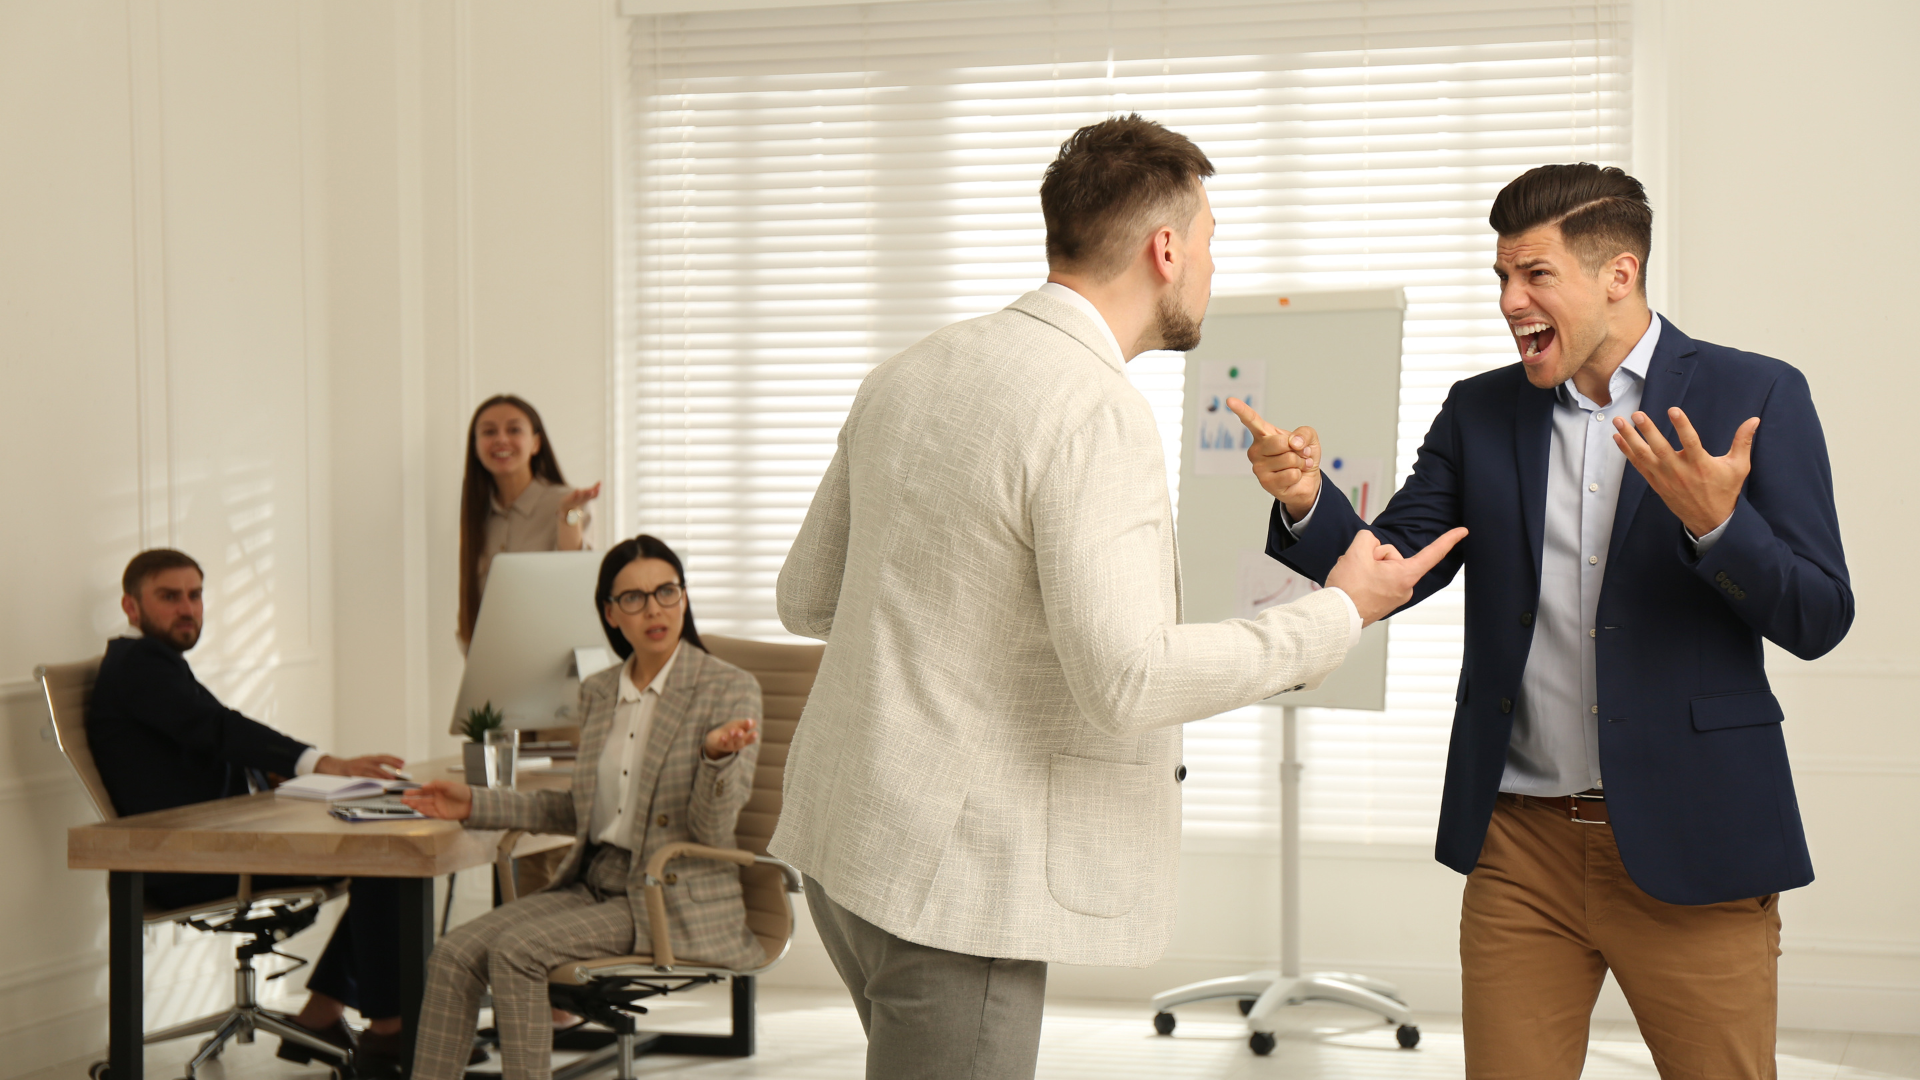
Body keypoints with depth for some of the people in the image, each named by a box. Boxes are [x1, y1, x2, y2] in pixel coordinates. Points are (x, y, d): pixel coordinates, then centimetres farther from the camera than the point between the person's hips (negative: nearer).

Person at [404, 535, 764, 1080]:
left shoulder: (730, 690, -8)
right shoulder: (598, 692, 11)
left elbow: (712, 830, -12)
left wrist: (718, 755, -32)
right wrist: (476, 804, 14)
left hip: (677, 899, -6)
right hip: (594, 885, 6)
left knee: (517, 950, -25)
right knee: (454, 954, -14)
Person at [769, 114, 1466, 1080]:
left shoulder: (910, 374, 7)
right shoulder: (1097, 415, -19)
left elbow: (807, 595, 13)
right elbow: (1128, 679, -25)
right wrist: (1339, 613, -13)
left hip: (847, 831, 9)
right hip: (955, 873, -9)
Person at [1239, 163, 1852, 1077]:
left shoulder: (1754, 397, -2)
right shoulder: (1478, 413, 9)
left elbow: (1819, 621, -6)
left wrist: (1714, 523, -24)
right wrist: (1306, 501, -16)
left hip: (1690, 848, -3)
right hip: (1521, 843, 3)